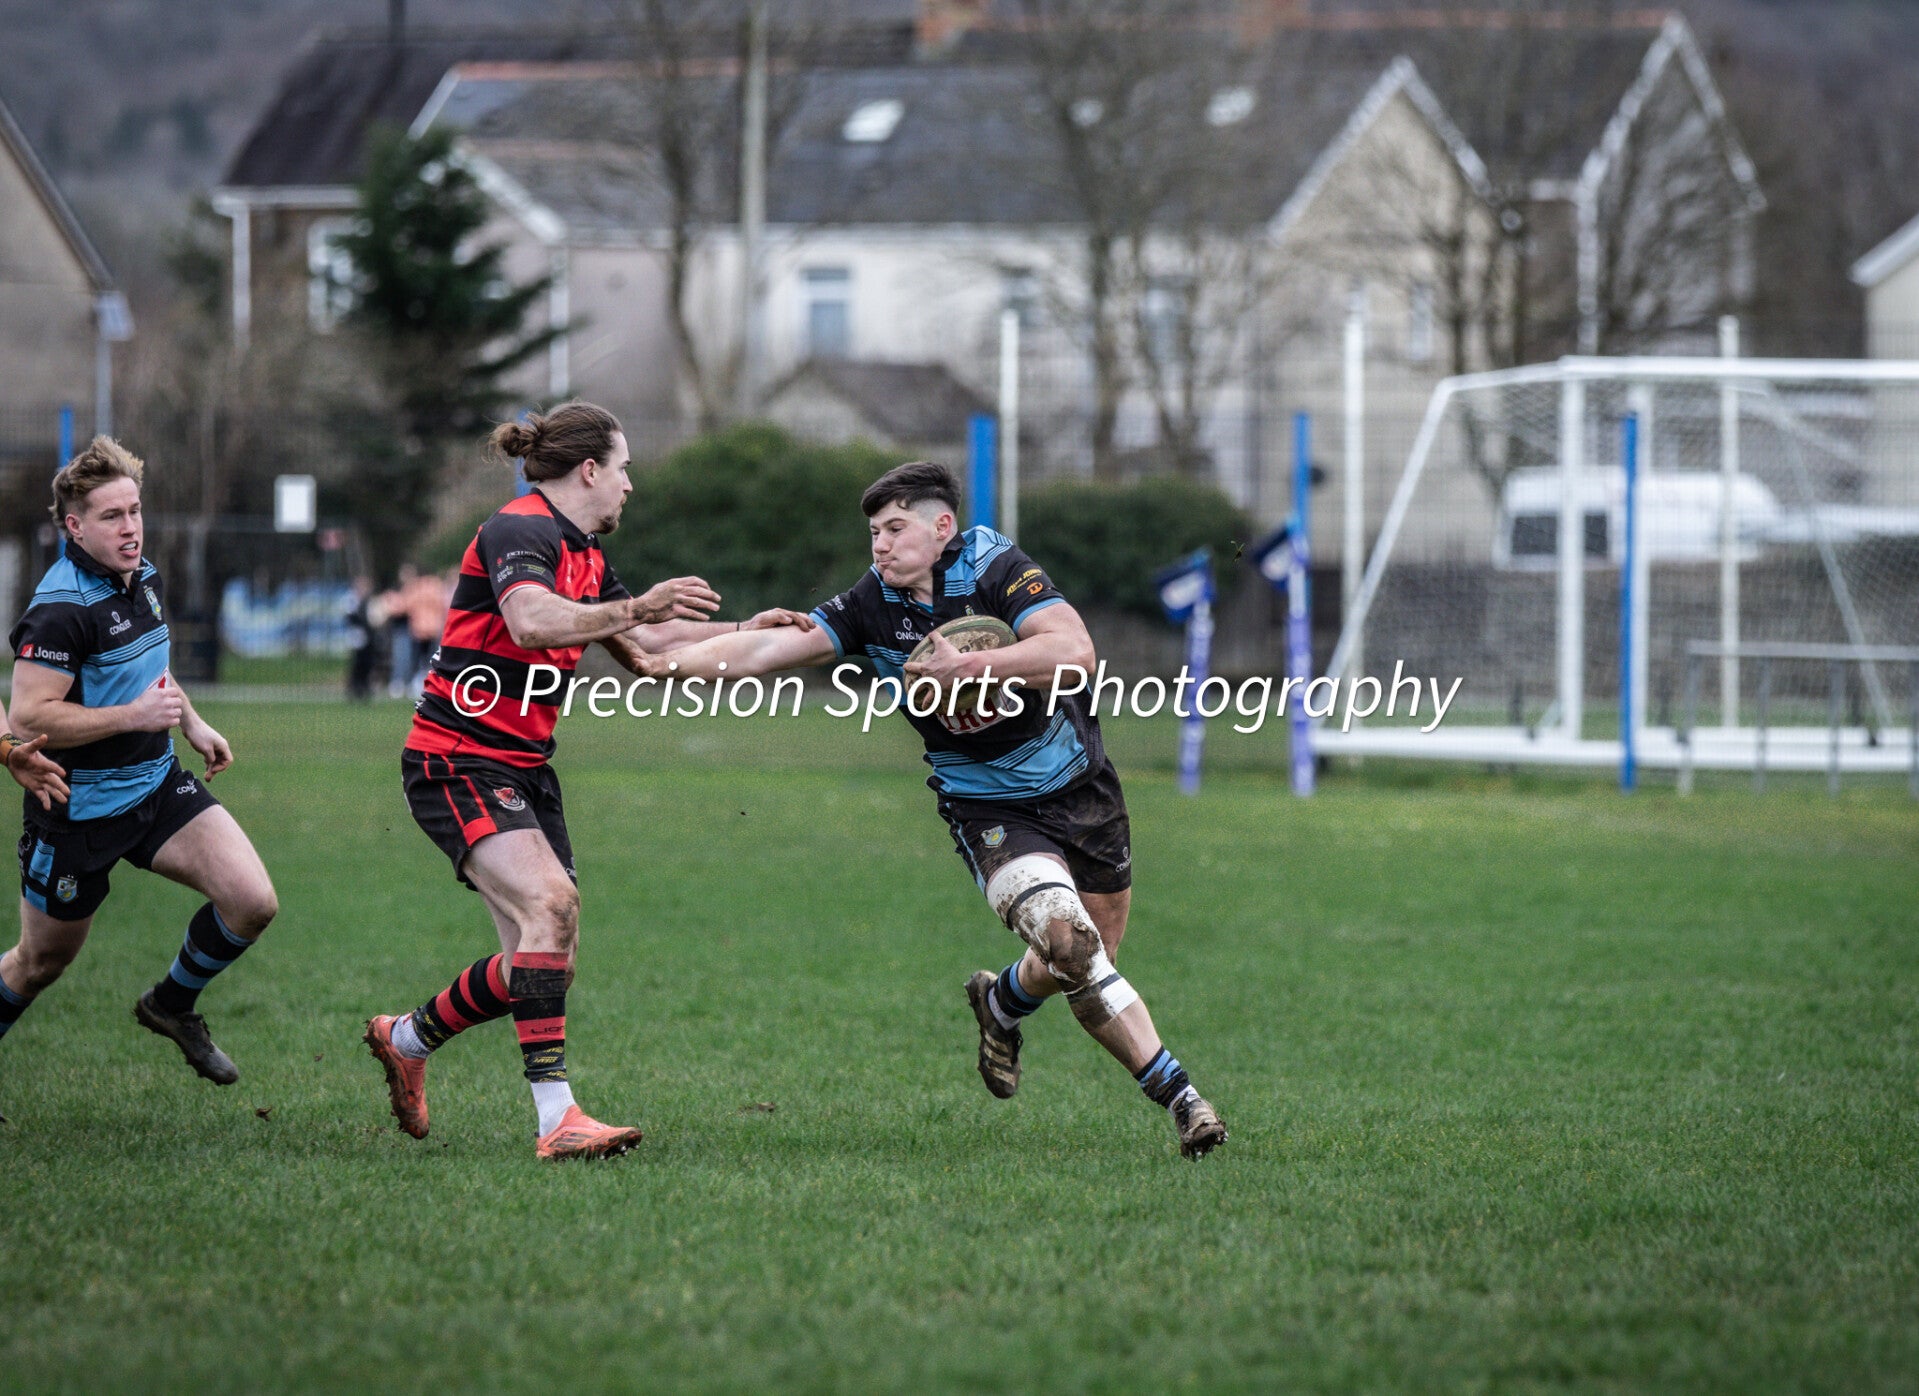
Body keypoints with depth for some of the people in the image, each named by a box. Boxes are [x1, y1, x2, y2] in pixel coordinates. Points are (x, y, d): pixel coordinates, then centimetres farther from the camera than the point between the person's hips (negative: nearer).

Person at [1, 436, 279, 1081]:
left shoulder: (143, 578, 4)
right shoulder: (62, 609, -23)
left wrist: (191, 723, 20)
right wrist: (135, 715, -29)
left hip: (157, 784, 7)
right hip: (79, 806, -7)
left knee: (252, 901, -10)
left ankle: (172, 1005, 17)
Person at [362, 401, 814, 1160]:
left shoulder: (586, 556, 14)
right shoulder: (519, 531, -15)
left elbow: (642, 645, 27)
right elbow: (532, 622, -35)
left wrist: (743, 631, 24)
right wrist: (636, 608, -39)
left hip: (525, 768, 9)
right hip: (457, 760, -9)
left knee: (541, 957, 5)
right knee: (551, 903, -27)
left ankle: (406, 1038, 30)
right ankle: (555, 1116, -30)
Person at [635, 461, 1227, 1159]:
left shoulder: (998, 570, -15)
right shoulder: (872, 605, -5)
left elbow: (1075, 651, -29)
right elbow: (765, 647, -7)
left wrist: (968, 665, -31)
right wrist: (662, 661, -17)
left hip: (1080, 785, 0)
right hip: (987, 808, 0)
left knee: (1089, 963, 9)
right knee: (1069, 945, -23)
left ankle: (1003, 1002, 43)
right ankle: (1175, 1091, -13)